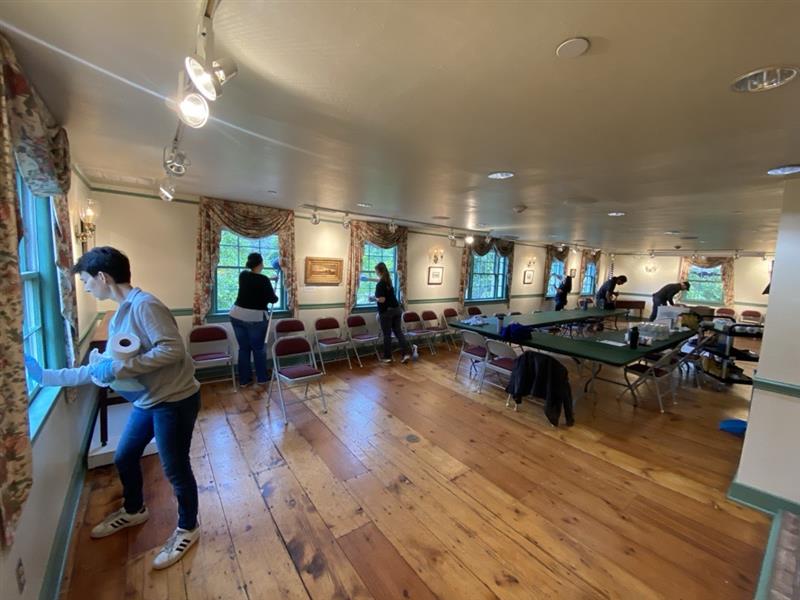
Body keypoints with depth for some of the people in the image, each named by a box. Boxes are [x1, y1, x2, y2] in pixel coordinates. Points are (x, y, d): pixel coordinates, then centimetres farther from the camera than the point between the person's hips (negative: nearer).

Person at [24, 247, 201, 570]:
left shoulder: (145, 305, -19)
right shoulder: (119, 316, 12)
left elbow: (173, 350, -29)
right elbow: (99, 371, 17)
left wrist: (119, 368, -25)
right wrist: (45, 376, 18)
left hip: (175, 400, -10)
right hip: (147, 400, 10)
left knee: (175, 468, 7)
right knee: (124, 458, 26)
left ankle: (187, 530, 32)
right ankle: (133, 511, 55)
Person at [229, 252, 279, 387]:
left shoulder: (243, 275, 5)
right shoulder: (264, 280, -14)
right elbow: (272, 299, -7)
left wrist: (269, 279, 36)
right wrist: (275, 297, 16)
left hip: (237, 315, 6)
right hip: (255, 318, -5)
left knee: (243, 348, 12)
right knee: (258, 348, 8)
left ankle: (244, 380, 19)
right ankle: (262, 378, 18)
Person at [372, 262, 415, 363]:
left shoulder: (380, 284, -16)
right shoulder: (388, 280, 11)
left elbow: (382, 299, -24)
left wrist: (374, 298, -3)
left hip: (386, 312, -7)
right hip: (396, 309, 7)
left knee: (387, 334, 4)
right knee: (398, 332, 9)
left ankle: (387, 357, 15)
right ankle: (407, 353, 1)